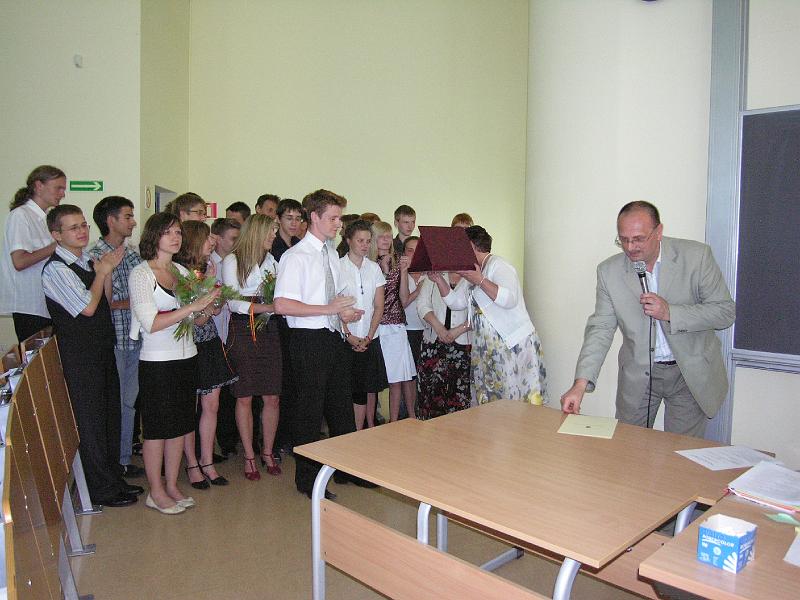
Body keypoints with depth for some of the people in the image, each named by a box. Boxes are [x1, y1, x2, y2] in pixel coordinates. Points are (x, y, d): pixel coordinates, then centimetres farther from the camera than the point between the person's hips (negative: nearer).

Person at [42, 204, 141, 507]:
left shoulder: (88, 261, 10)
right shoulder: (56, 269, -15)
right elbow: (87, 308, -20)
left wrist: (107, 271, 2)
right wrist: (103, 272, -9)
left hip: (102, 351, 8)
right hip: (79, 357, -8)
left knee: (111, 416, 16)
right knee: (91, 421, 3)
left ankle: (114, 477, 32)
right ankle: (102, 489, 17)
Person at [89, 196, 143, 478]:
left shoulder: (132, 254, 10)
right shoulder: (94, 257, -11)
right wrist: (128, 303, -12)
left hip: (134, 339, 7)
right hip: (111, 341, -7)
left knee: (129, 402, 15)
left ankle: (125, 459, 27)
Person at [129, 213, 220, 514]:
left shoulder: (182, 271, 9)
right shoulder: (141, 273, -10)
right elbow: (151, 323, -19)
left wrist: (207, 309, -9)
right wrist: (193, 306, -23)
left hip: (186, 357, 6)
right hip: (157, 362, -6)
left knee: (180, 425, 13)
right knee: (157, 427, 5)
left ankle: (172, 486, 26)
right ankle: (156, 492, 19)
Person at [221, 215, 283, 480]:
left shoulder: (272, 260, 13)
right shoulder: (232, 261, -2)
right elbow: (234, 303, -11)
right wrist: (267, 307, -20)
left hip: (269, 331, 4)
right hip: (243, 331, -4)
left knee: (272, 397, 4)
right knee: (244, 398, 4)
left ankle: (268, 452, 20)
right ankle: (249, 456, 17)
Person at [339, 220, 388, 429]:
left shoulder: (374, 268, 8)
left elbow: (379, 307, 6)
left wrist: (368, 337, -3)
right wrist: (349, 336, -11)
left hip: (370, 339, 3)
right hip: (345, 339, -3)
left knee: (370, 387, 8)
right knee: (352, 388, -2)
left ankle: (370, 427, 21)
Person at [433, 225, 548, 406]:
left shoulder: (497, 265, -8)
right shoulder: (475, 272, 19)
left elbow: (509, 299, -24)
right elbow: (455, 301, 18)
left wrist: (480, 281, -24)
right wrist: (439, 280, 6)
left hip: (514, 344, -9)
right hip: (489, 348, 9)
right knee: (489, 401, 7)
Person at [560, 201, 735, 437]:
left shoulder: (697, 256, -12)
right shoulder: (609, 271, -7)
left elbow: (726, 311, -9)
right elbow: (601, 328, -7)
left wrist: (669, 312, -24)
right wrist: (581, 384, -18)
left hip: (691, 373, -1)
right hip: (637, 374, 2)